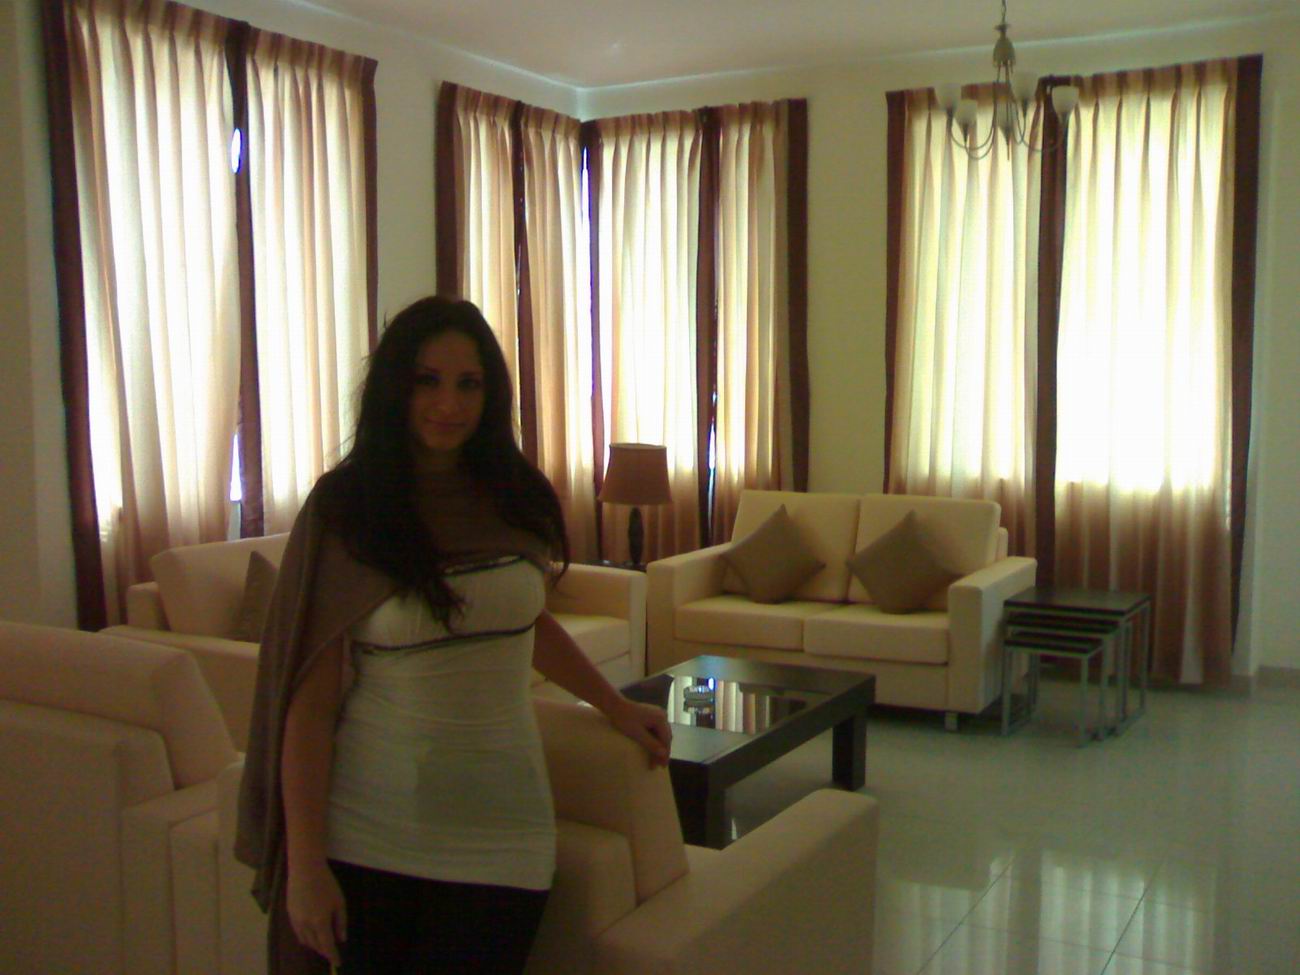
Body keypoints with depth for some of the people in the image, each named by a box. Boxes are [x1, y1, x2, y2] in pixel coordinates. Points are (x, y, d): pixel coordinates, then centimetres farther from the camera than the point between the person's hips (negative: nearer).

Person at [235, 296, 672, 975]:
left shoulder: (518, 500, 2)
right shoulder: (343, 511, -9)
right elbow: (309, 702, -9)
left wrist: (616, 706, 22)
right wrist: (305, 863, -10)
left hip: (499, 835, 3)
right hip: (370, 840, -2)